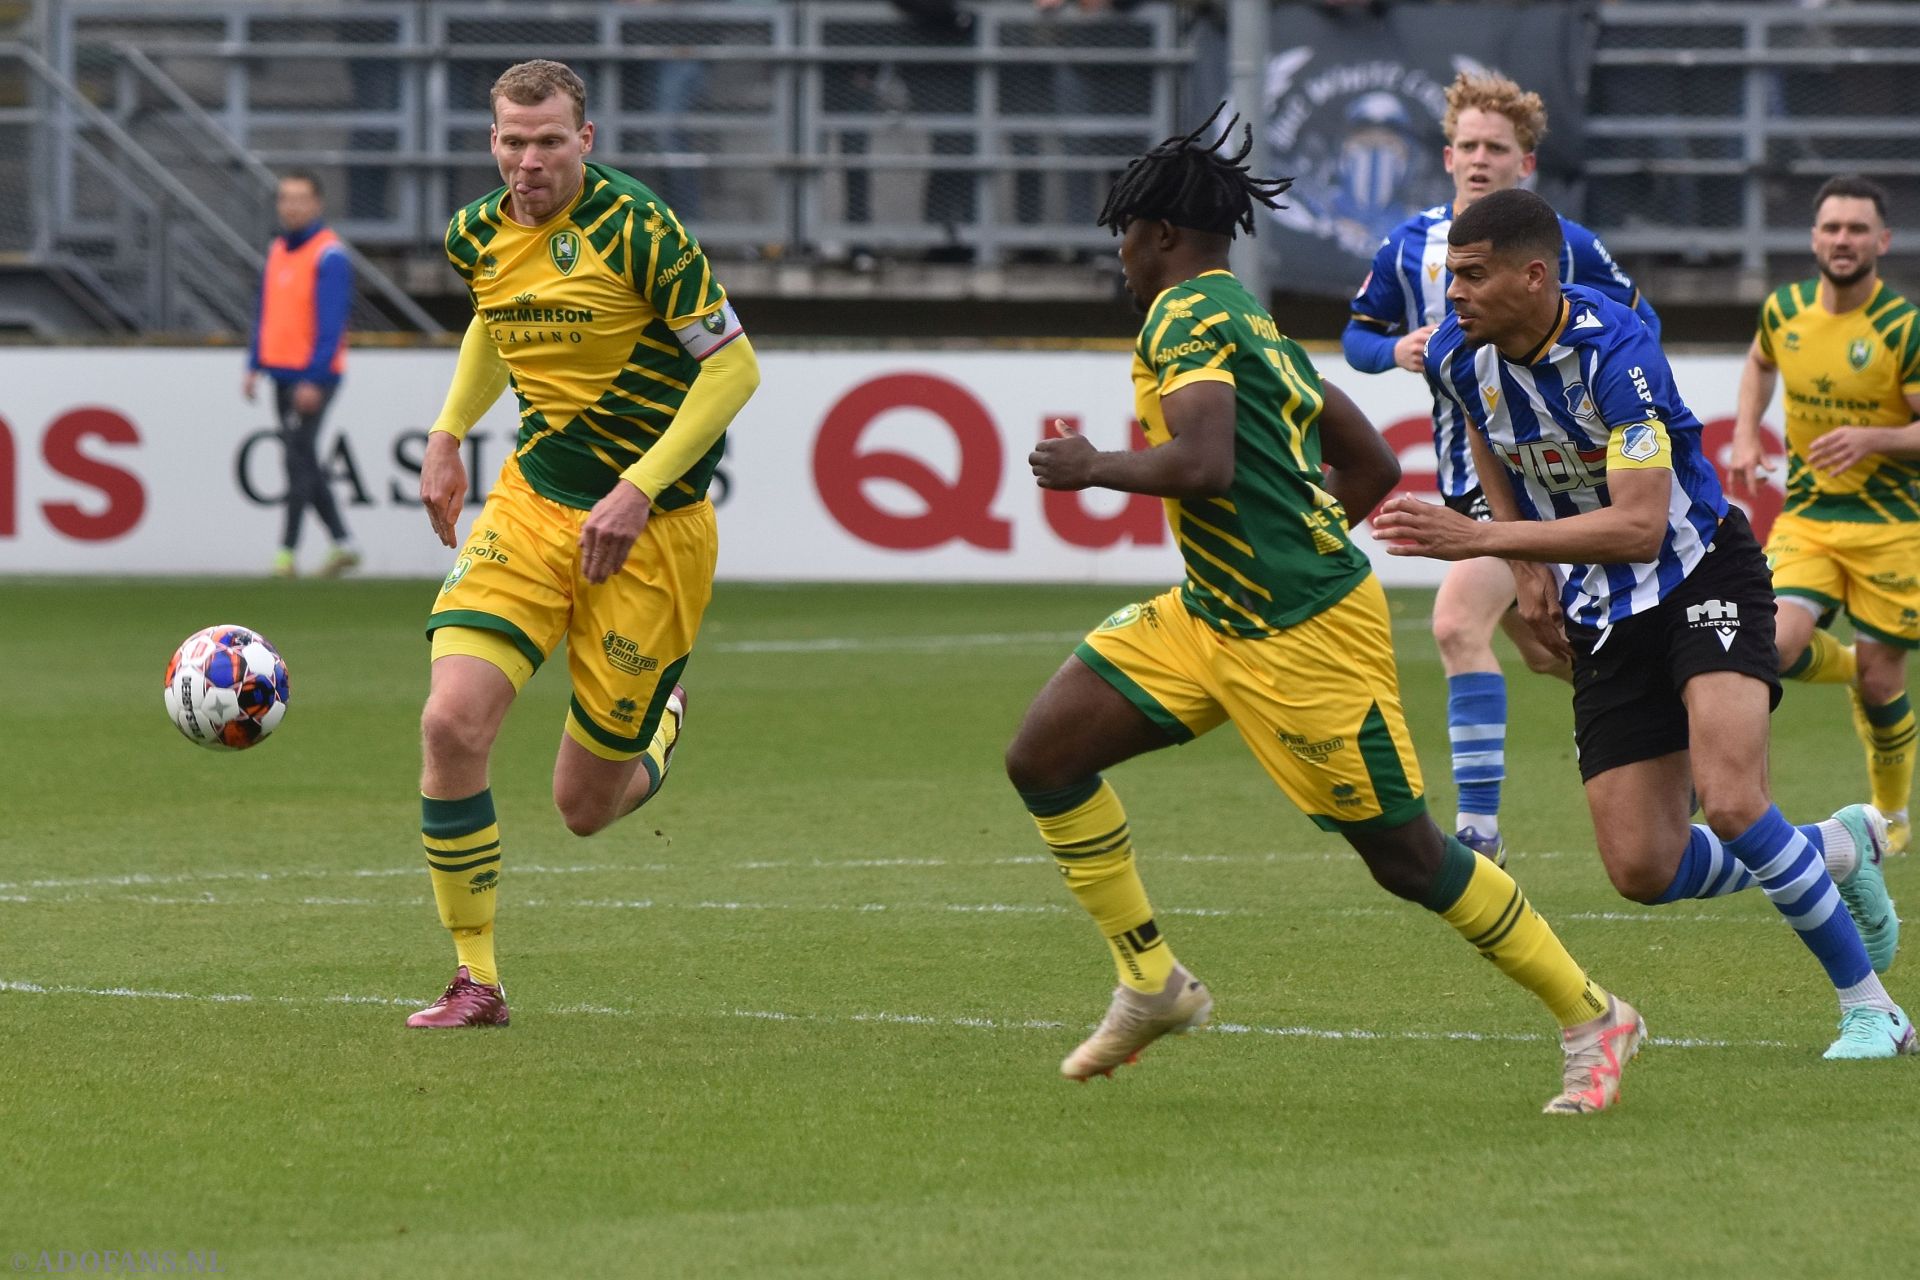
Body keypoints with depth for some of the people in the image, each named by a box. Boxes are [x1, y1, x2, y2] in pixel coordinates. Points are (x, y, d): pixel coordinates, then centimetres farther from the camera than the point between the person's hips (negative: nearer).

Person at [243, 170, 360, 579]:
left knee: (299, 458, -9)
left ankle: (287, 551, -6)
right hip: (282, 372, 9)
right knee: (301, 459, 10)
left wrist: (314, 379, -20)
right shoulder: (278, 250, 14)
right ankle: (342, 543, 17)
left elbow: (331, 323, -16)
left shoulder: (329, 256, -11)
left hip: (313, 376, -9)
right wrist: (255, 366, 15)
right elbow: (265, 313, 21)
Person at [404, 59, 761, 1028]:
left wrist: (639, 490, -20)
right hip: (531, 503, 5)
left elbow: (734, 367, -14)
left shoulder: (638, 230, -17)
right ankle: (476, 982, -3)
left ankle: (661, 725, 40)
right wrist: (447, 437, 18)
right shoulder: (479, 238, 2)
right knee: (452, 724, -17)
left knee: (585, 808, 2)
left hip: (650, 526, -5)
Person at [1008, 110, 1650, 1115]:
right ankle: (1152, 985, 10)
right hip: (1210, 616, 10)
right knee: (1043, 757, 1)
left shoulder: (1185, 315, -13)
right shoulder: (1253, 323, 15)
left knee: (1405, 857, -1)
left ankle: (1591, 1020, 13)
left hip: (1304, 636, -10)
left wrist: (1091, 468, -13)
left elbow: (1204, 465, -29)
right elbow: (1373, 466, 19)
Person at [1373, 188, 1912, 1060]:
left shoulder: (1615, 351, -27)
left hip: (1701, 579, -6)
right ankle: (1838, 849, 23)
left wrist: (1481, 539, -35)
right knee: (1643, 872, -5)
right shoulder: (1458, 356, -7)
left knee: (1730, 802, -27)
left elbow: (1638, 525, -32)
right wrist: (1528, 569, 10)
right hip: (1601, 618, 6)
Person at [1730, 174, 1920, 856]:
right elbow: (1759, 363, 24)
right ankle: (1847, 667, 19)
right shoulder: (1785, 309, 0)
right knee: (1777, 648, -18)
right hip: (1805, 516, 3)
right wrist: (1746, 436, 9)